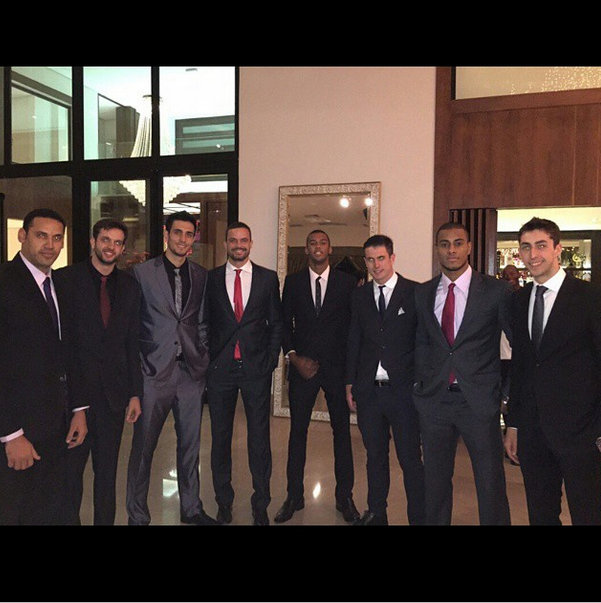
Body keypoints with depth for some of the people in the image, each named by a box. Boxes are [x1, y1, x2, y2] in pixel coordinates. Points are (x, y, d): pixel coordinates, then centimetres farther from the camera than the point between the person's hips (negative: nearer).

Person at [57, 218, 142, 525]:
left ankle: (105, 519, 29)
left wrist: (135, 393, 5)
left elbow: (133, 342, 8)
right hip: (75, 388, -3)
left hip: (114, 392, 3)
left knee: (107, 468, 13)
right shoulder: (65, 278, -3)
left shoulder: (130, 285, 8)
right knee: (71, 467, 8)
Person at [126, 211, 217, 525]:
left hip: (191, 370, 3)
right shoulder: (142, 271, 0)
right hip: (154, 370, -3)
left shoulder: (201, 275, 8)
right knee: (143, 446, 5)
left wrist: (203, 360, 6)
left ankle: (191, 508, 31)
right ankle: (137, 515, 23)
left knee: (190, 443, 14)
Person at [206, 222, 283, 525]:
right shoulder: (210, 278, 5)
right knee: (220, 438, 10)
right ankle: (224, 502, 28)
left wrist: (270, 360, -2)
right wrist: (207, 359, 0)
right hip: (220, 369, 1)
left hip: (257, 367, 0)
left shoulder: (268, 278, 5)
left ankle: (260, 505, 22)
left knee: (259, 438, 6)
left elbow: (276, 322, 6)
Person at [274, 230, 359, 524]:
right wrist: (294, 357, -5)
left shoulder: (347, 282, 3)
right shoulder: (293, 282, 6)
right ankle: (294, 496, 20)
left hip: (337, 365, -1)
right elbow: (284, 323, 6)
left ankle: (344, 496, 22)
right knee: (297, 430, 6)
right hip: (302, 365, 1)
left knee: (342, 430, 6)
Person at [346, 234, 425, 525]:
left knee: (410, 458, 3)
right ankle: (376, 512, 33)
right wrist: (350, 383, 10)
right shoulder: (359, 296, 8)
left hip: (403, 390, -3)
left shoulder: (415, 292, -3)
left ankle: (418, 517, 20)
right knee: (375, 455, 17)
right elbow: (353, 342, 11)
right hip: (368, 390, 4)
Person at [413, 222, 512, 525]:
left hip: (480, 400, -3)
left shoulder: (496, 290, -4)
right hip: (435, 398, 3)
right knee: (435, 480, 17)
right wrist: (421, 381, 6)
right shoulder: (422, 293, 7)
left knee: (491, 482, 7)